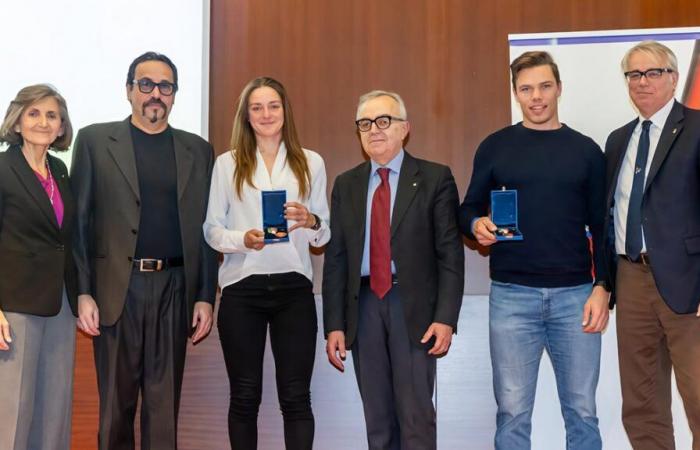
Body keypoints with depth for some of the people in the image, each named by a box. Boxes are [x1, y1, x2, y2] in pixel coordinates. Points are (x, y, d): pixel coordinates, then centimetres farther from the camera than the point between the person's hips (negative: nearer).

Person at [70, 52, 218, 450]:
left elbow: (205, 230, 8)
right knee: (116, 405, 10)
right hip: (116, 288, -1)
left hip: (174, 289, 1)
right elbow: (79, 221, 1)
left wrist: (206, 296, 2)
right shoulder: (95, 140, 5)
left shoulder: (198, 150, 10)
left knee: (165, 407, 8)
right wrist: (82, 292, -6)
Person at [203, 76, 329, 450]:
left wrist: (310, 222, -14)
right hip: (241, 288, 0)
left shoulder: (311, 162, 9)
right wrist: (243, 239, -17)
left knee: (296, 397, 1)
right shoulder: (227, 163, 7)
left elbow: (324, 234, 9)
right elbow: (211, 228, 3)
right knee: (245, 395, 7)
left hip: (294, 287, 1)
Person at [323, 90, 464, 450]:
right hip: (364, 304, 4)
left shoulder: (435, 178, 1)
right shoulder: (346, 185, 11)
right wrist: (334, 325, 3)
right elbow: (335, 259, 9)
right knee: (377, 419, 11)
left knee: (416, 415, -2)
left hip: (414, 304, -3)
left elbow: (450, 253, -3)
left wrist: (445, 317, -11)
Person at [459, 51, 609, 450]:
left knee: (582, 410, 8)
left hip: (575, 294, 1)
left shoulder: (586, 150, 8)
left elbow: (601, 226, 7)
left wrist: (603, 287, -3)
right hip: (512, 294, 0)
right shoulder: (495, 147, 6)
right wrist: (476, 224, -14)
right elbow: (469, 208, 9)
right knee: (513, 411, 4)